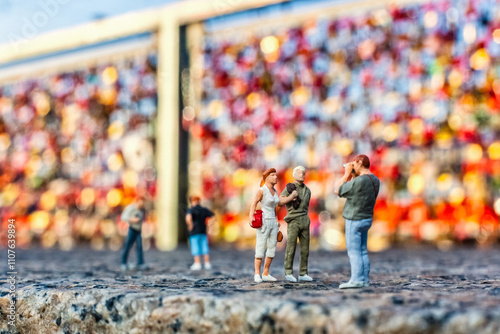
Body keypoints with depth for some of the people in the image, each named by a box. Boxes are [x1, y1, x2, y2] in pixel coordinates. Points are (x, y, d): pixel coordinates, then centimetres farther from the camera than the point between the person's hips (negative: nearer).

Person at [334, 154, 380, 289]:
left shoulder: (359, 181, -22)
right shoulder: (375, 180, 7)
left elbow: (338, 191, -12)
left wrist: (347, 174, -6)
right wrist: (352, 176, 11)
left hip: (354, 221, -9)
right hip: (366, 219, 9)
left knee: (354, 252, -5)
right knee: (362, 252, 12)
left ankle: (356, 280, -5)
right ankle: (364, 280, 14)